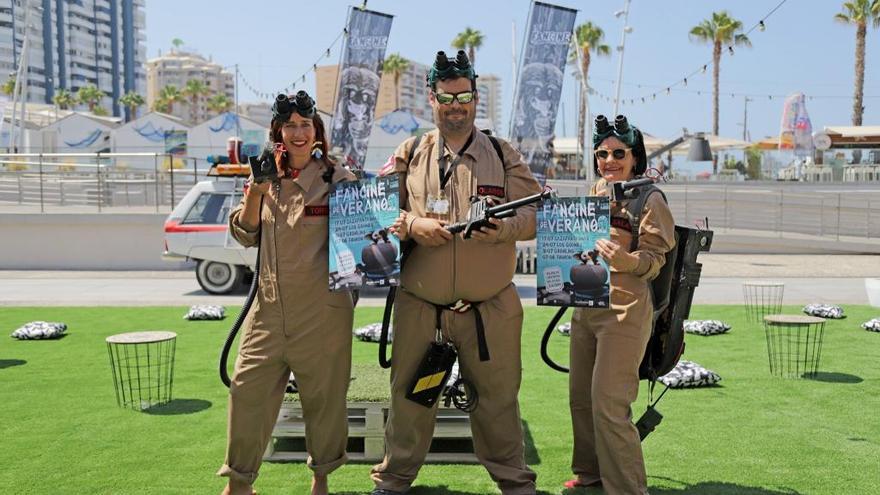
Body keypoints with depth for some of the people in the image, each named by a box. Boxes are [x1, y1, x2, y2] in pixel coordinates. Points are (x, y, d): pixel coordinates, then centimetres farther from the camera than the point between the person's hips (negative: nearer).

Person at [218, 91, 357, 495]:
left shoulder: (338, 179, -1)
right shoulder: (267, 178, 11)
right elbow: (245, 234, 7)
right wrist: (255, 192, -7)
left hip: (322, 309, -3)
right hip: (270, 306, 4)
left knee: (324, 393, 7)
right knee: (248, 388, 4)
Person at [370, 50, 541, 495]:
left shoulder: (504, 156, 6)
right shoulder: (409, 155, 7)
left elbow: (534, 214, 0)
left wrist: (503, 227, -21)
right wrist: (412, 225, -16)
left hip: (490, 308, 0)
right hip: (418, 307, 1)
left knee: (498, 397, 8)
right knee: (409, 394, 11)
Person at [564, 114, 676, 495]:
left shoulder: (648, 199, -8)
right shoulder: (596, 192, 13)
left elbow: (655, 260, -11)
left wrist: (626, 260, -31)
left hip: (623, 311, -7)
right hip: (586, 305, 8)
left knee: (608, 405, -8)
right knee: (580, 396, 15)